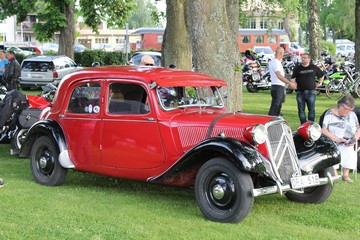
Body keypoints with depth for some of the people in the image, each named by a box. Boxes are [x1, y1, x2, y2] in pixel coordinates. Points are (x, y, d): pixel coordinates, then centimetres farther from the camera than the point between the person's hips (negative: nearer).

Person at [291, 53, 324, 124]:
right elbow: (293, 78, 3)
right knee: (301, 110, 2)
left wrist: (320, 83, 14)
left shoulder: (314, 68, 7)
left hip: (311, 92, 0)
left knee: (311, 109, -1)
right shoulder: (297, 68, 5)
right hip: (300, 92, 0)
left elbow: (322, 75, 22)